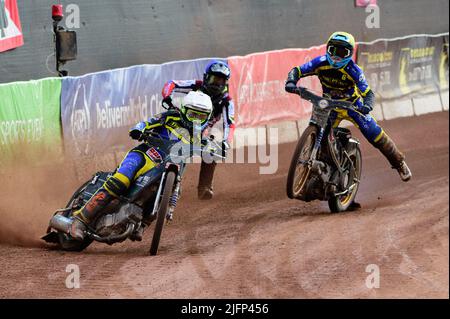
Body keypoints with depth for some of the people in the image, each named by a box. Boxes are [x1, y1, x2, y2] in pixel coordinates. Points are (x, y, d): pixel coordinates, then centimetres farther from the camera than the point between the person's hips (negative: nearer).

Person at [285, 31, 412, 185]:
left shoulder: (353, 70, -25)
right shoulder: (321, 63, -19)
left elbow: (368, 92, -27)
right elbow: (297, 71, -16)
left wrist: (367, 105, -49)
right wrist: (291, 82, -39)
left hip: (352, 104, -2)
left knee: (375, 135, -7)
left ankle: (399, 163, 12)